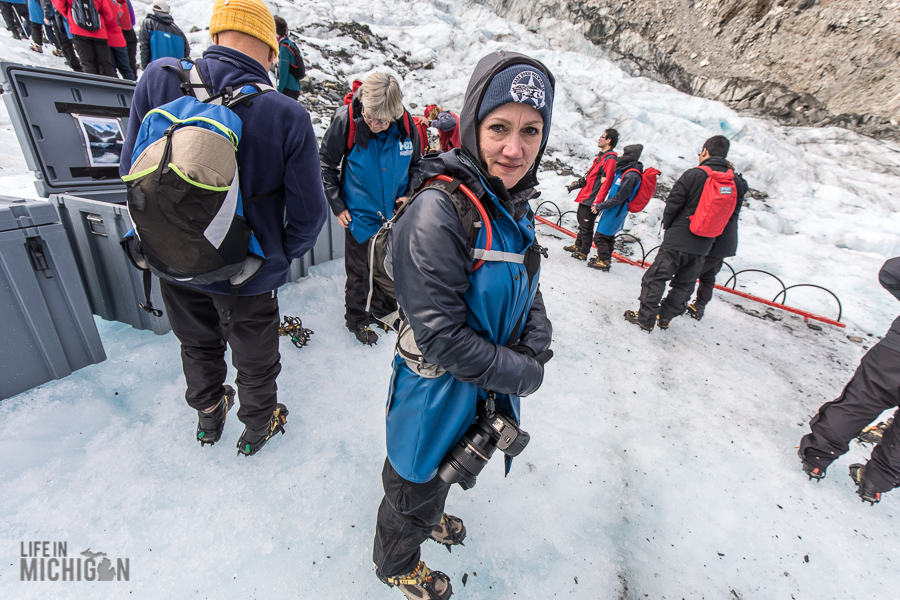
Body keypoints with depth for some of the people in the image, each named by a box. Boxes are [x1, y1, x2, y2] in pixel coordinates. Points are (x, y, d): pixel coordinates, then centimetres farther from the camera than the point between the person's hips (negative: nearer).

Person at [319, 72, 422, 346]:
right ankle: (357, 318, 31)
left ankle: (385, 309, 43)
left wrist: (410, 195, -5)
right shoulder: (345, 119, -17)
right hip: (360, 214, -3)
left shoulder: (405, 124, -10)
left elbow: (416, 164, 8)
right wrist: (338, 206, -7)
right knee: (359, 271, 8)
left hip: (395, 213, 3)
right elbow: (327, 165, -5)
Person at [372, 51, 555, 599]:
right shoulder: (438, 213, -30)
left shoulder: (515, 207, -3)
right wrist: (524, 375, -18)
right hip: (438, 391, -7)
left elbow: (529, 293, 6)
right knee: (419, 486, 23)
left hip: (487, 388, 7)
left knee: (446, 470, 34)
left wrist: (535, 353, -11)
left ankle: (428, 517, 69)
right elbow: (442, 336, -30)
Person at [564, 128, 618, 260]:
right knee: (581, 222, 19)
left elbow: (606, 183, -21)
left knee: (586, 226, -1)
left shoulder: (610, 159, -16)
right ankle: (578, 245, 33)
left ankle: (584, 252, 10)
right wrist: (578, 183, 17)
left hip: (591, 199, -10)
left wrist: (597, 202, -24)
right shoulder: (601, 156, 15)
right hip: (585, 195, 10)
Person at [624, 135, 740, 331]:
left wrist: (667, 225, 7)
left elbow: (673, 202, -9)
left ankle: (646, 318, 5)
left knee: (655, 278, 3)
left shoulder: (694, 174, -11)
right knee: (684, 284, 16)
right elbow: (734, 209, 11)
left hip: (678, 239, -5)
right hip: (703, 245, 6)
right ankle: (665, 318, 24)